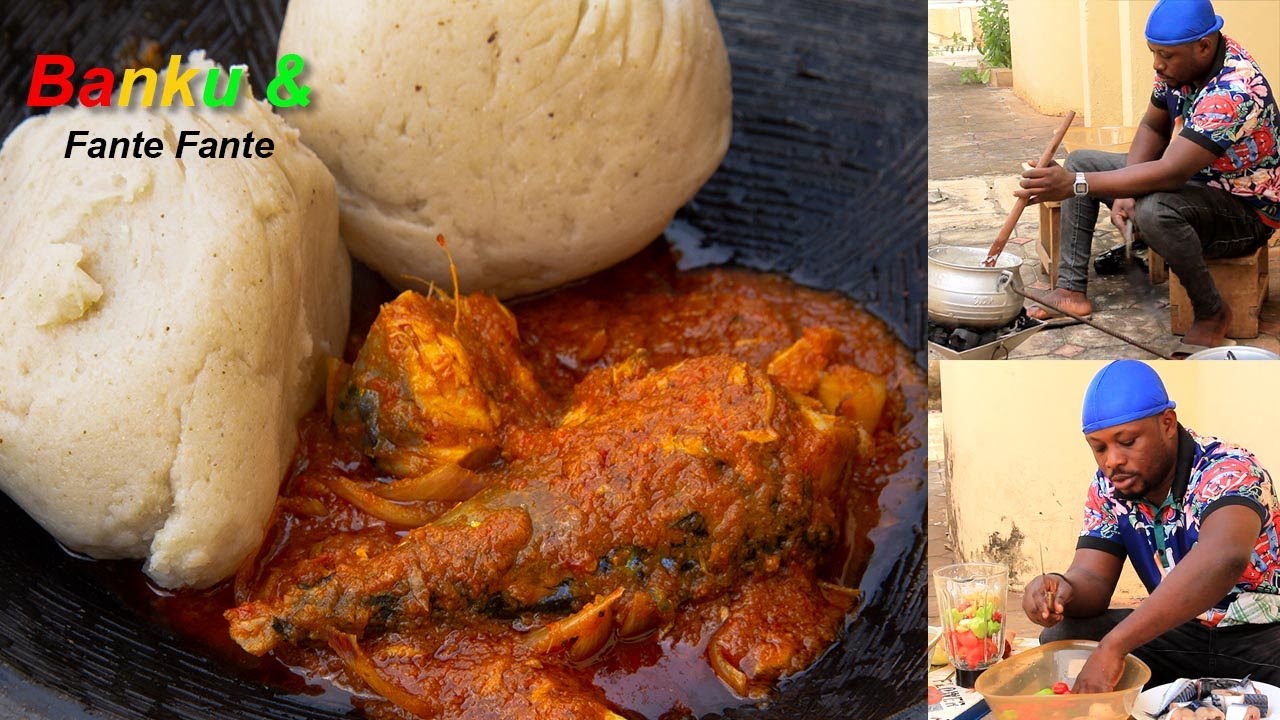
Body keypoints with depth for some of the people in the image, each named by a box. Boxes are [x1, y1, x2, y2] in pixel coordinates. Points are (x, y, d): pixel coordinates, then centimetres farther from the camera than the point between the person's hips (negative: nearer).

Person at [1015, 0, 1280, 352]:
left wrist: (1075, 184, -46)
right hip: (1194, 177, 10)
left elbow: (1170, 174, -41)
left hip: (1246, 210, -9)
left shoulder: (1232, 92, -34)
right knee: (1080, 161, 7)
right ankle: (1071, 290, 0)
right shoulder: (1180, 63, -7)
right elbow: (1152, 127, 7)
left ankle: (1212, 312, -16)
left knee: (1154, 209, -40)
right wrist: (1125, 190, -10)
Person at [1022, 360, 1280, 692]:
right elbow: (1092, 579, -7)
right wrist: (1064, 590, -34)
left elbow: (1225, 558, -45)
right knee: (1061, 638, -14)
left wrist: (1114, 645, -51)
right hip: (1183, 631, 6)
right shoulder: (1107, 489, -2)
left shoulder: (1228, 472, -24)